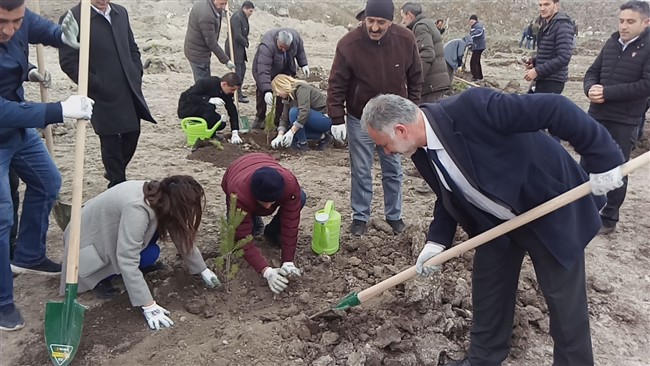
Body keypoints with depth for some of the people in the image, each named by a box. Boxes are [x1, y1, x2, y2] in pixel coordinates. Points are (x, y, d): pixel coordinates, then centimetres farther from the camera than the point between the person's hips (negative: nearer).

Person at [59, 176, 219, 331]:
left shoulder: (161, 196, -13)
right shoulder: (137, 209, -37)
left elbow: (182, 236, -1)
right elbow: (127, 260, -38)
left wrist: (203, 270, 4)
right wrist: (148, 306, -35)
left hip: (107, 232, 8)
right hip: (87, 240, -8)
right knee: (150, 253, -20)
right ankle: (99, 276, -4)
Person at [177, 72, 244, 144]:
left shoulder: (227, 93, -9)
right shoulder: (206, 83, -28)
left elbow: (232, 111, -11)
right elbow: (190, 97, -30)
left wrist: (235, 133, -19)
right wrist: (209, 99, -42)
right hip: (186, 108, -6)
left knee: (221, 124, -16)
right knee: (210, 108, -33)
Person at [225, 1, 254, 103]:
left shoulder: (243, 18, 10)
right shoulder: (236, 18, -20)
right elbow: (237, 35, -25)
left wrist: (245, 42, 1)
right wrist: (246, 43, -10)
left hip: (240, 47, 10)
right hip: (234, 47, -10)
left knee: (242, 69, 15)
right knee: (238, 70, -5)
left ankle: (238, 91, 27)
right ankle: (237, 95, 2)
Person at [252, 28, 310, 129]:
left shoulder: (295, 36, -26)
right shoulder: (267, 46, -41)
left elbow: (300, 50, -1)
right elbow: (263, 70, -46)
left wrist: (303, 64, -5)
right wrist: (267, 91, -52)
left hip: (285, 70, 3)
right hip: (263, 66, -3)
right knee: (262, 92, -1)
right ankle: (260, 118, 18)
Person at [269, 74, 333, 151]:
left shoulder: (301, 88, -19)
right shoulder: (288, 98, 7)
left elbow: (304, 111, -32)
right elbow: (284, 118, 4)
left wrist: (291, 132, -33)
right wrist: (280, 136, -11)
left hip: (325, 118, -9)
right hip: (314, 120, 10)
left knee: (294, 111, -26)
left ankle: (302, 143, -14)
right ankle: (321, 136, 3)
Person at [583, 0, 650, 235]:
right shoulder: (612, 43, 7)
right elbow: (592, 72, 10)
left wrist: (607, 92, -20)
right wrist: (591, 89, -12)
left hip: (624, 122, -5)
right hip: (596, 115, 5)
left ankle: (609, 219, 18)